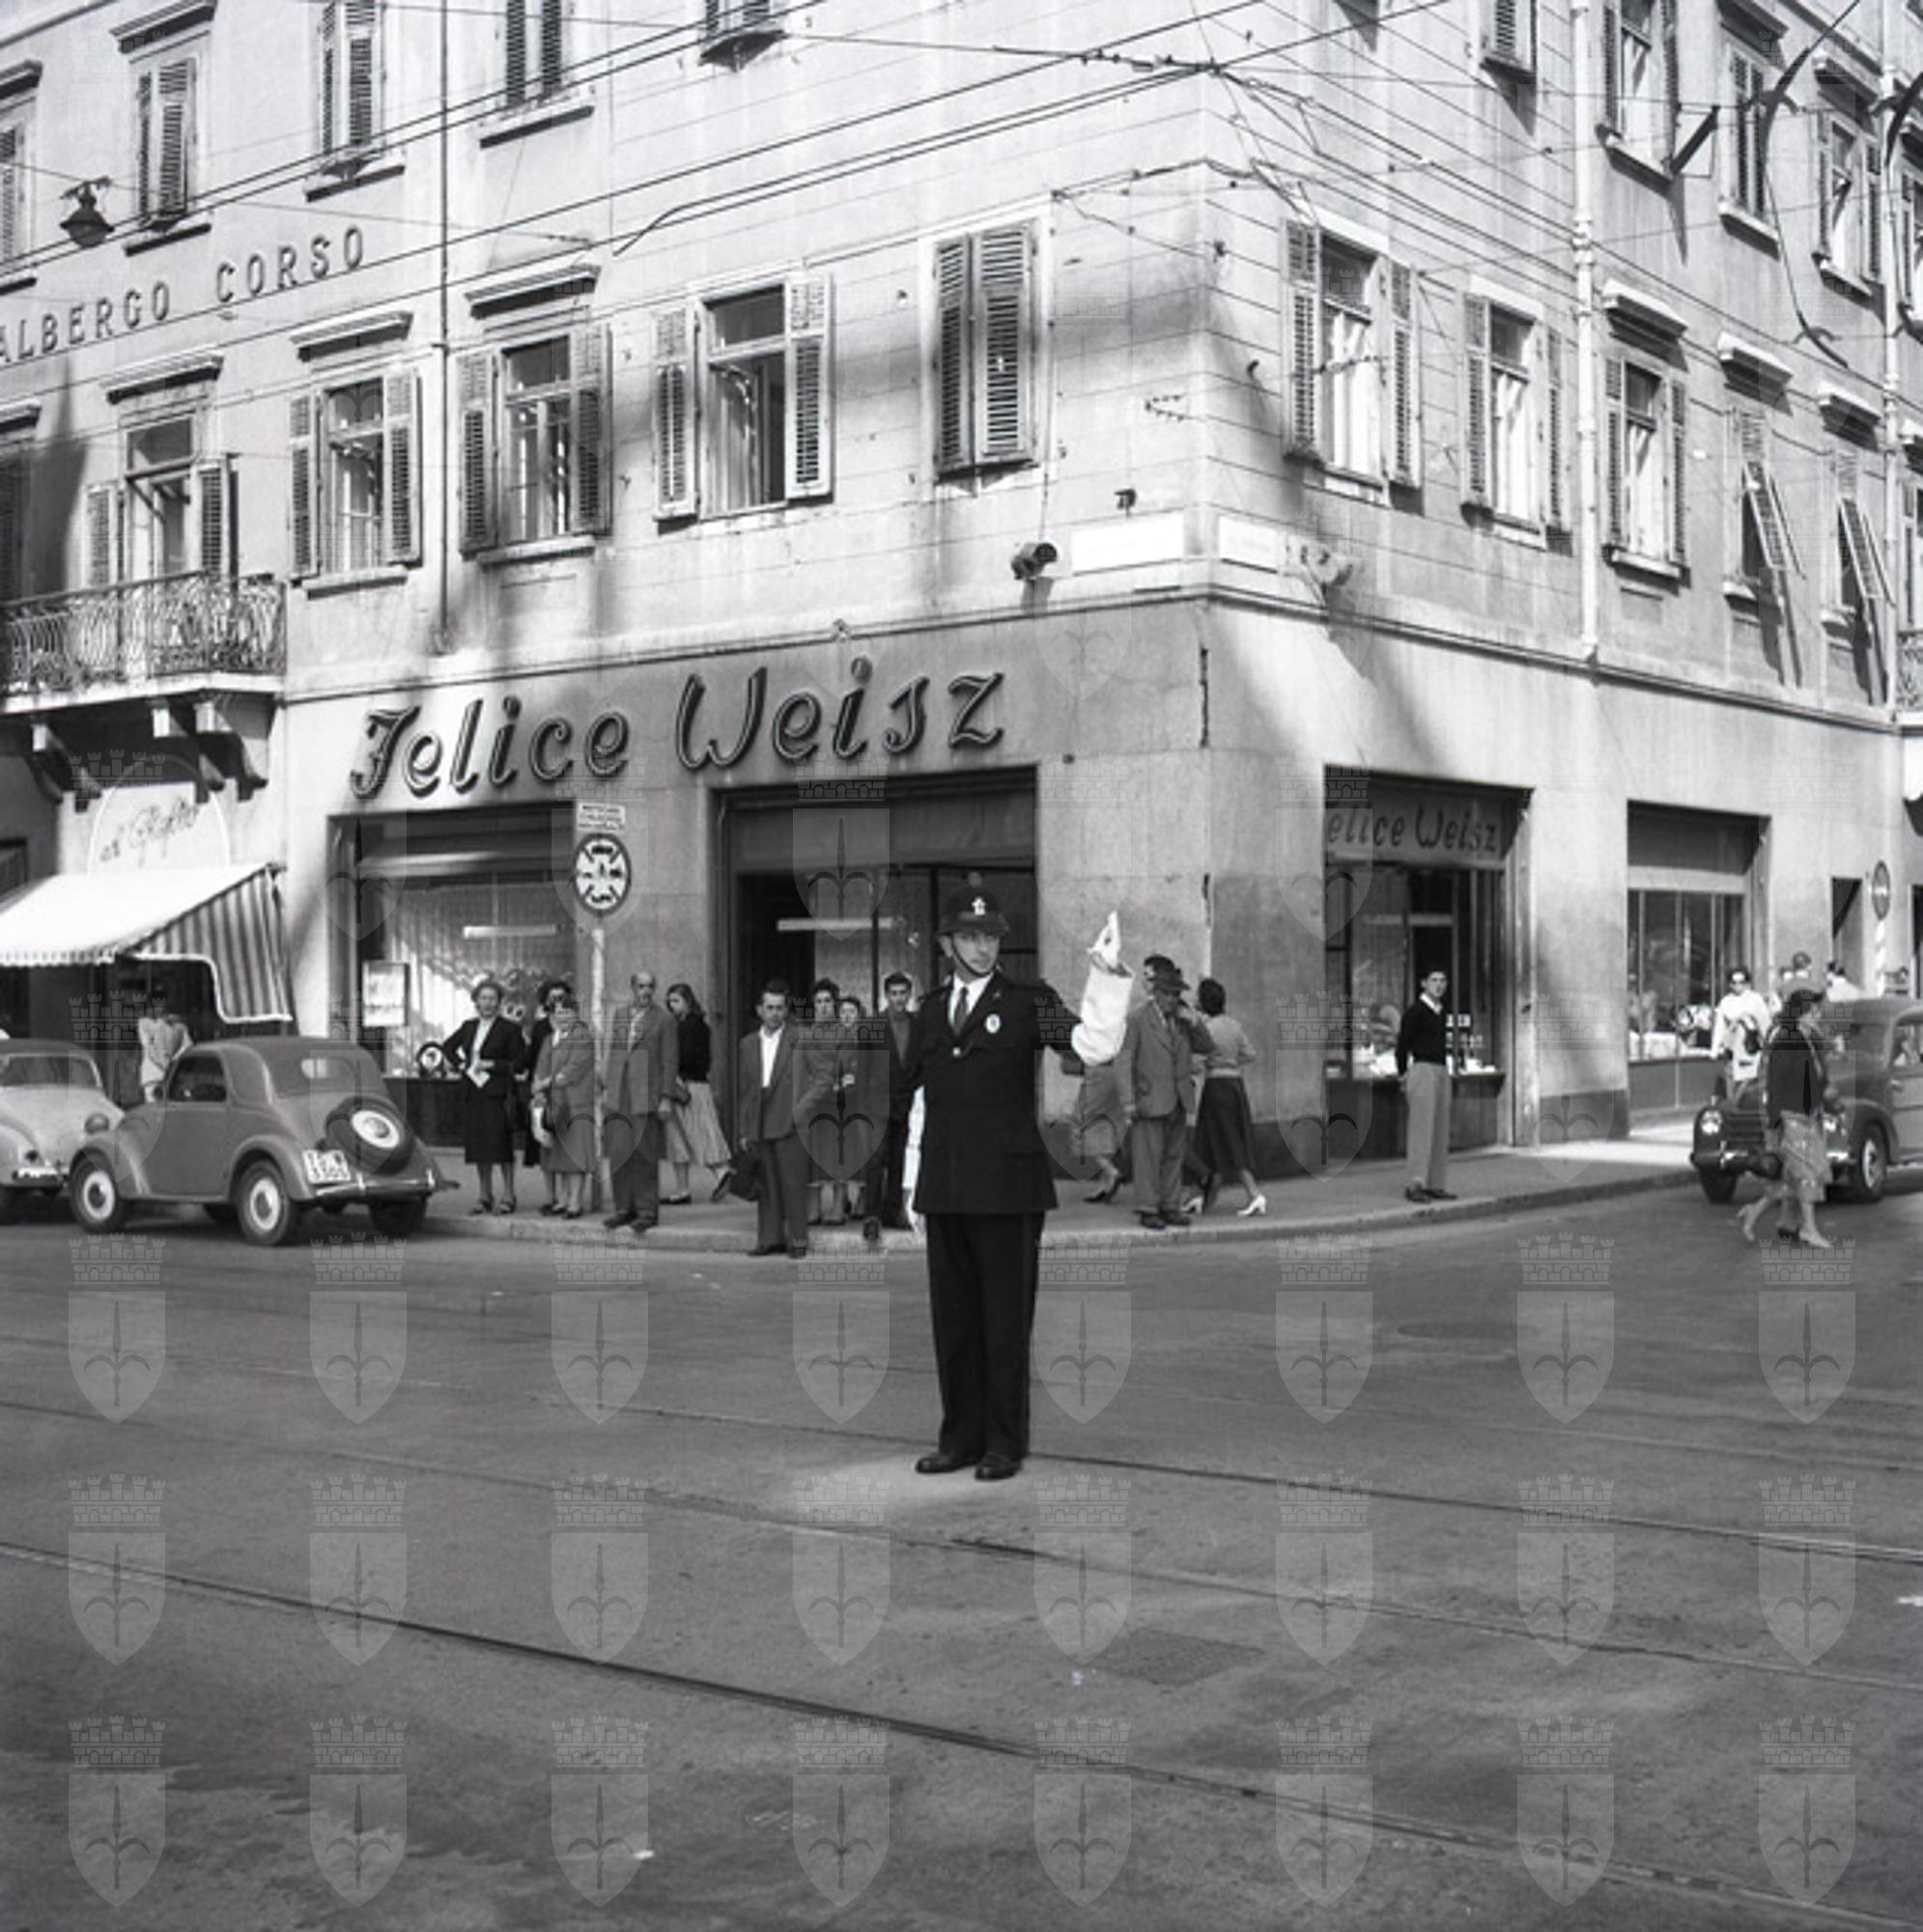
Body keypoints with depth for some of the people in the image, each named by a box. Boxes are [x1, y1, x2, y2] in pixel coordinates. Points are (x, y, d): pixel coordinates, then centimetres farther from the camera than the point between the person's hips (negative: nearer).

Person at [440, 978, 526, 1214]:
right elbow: (447, 1047, 25)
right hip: (472, 1094, 5)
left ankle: (507, 1197, 0)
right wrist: (461, 1064, 9)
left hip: (497, 1094, -5)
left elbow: (520, 1063, -5)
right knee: (478, 1146, 7)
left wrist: (491, 1065, -11)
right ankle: (485, 1197, 15)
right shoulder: (468, 1027, 12)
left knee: (500, 1145, -7)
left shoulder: (509, 1029, -2)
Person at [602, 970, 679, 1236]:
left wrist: (666, 1098, -9)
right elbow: (613, 1054, 16)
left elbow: (670, 1061, -3)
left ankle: (647, 1211, 5)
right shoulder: (619, 1015, 13)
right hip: (620, 1095, 4)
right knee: (618, 1152, 3)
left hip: (647, 1095, -4)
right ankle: (624, 1208, 12)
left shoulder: (663, 1019, -1)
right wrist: (610, 1090, 11)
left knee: (644, 1154, -2)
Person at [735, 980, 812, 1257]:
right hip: (759, 1126, 4)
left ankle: (797, 1239, 2)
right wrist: (742, 1131, 10)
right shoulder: (748, 1044, 15)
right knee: (766, 1185, 7)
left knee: (794, 1183, -3)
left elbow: (801, 1074, -10)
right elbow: (742, 1091, 15)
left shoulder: (799, 1038, 2)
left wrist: (800, 1107, -25)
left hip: (789, 1122, -4)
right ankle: (769, 1237, 14)